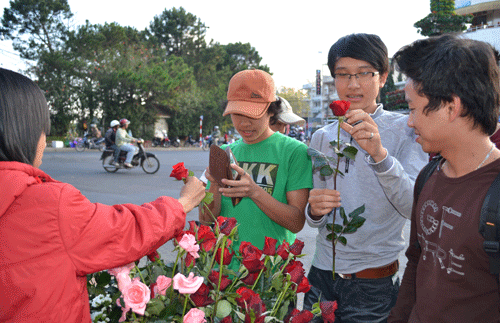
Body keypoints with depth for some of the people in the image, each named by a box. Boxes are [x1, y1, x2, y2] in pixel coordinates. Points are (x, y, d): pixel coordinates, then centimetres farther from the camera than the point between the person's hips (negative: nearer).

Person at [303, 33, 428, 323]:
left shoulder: (405, 129, -8)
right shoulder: (322, 137, 6)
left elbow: (415, 207, -21)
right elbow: (317, 219, 8)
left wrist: (379, 154, -34)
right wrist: (315, 211, -15)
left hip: (374, 285, -4)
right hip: (323, 272, 4)